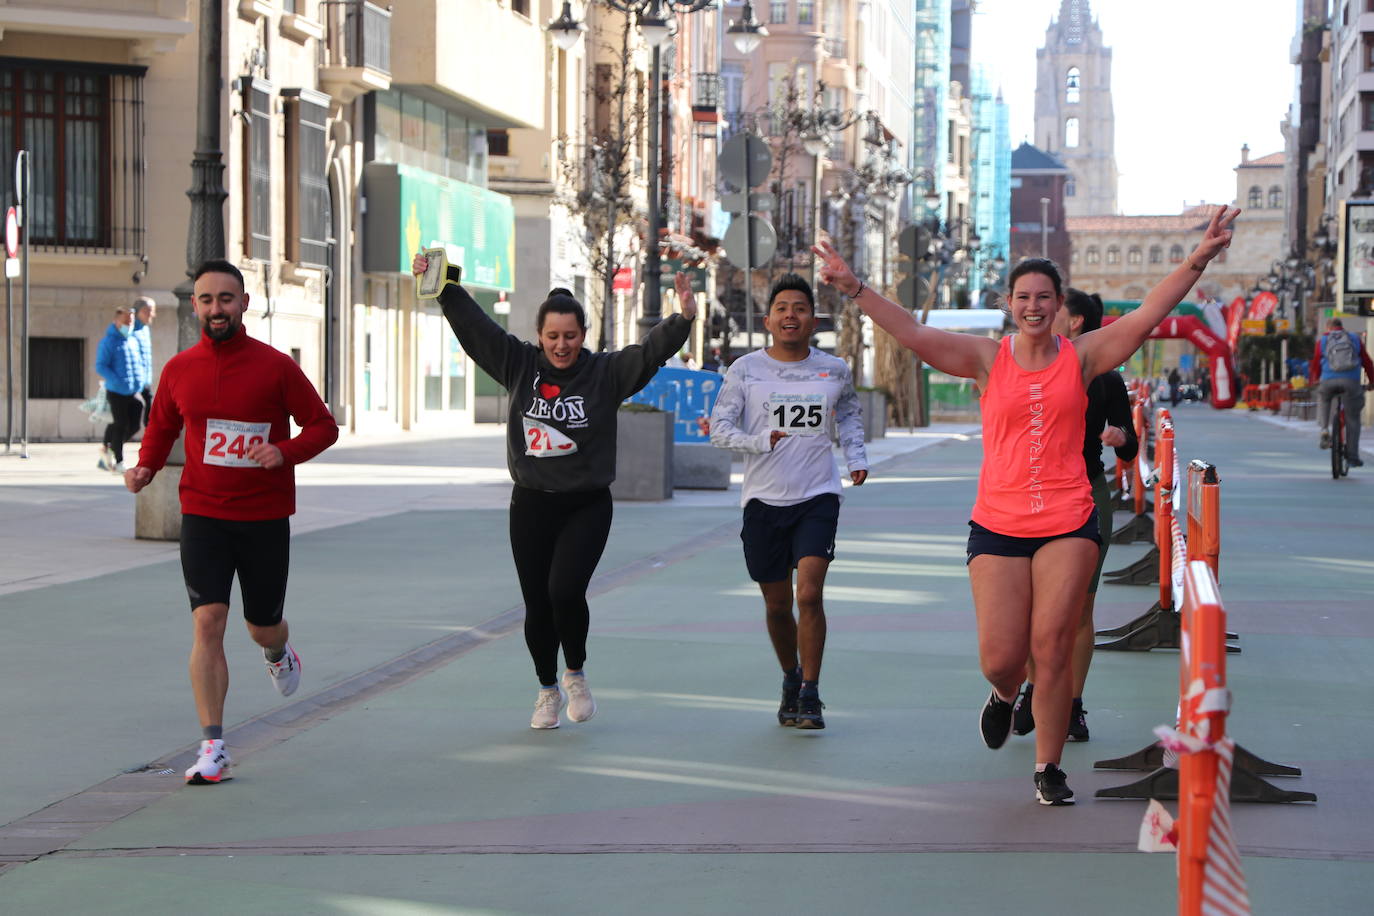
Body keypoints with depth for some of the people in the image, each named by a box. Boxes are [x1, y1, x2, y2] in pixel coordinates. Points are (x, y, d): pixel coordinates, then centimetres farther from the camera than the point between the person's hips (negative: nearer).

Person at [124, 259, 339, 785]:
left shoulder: (275, 367, -6)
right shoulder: (179, 370, 2)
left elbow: (323, 426, -1)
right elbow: (161, 427, 18)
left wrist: (285, 452, -20)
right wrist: (146, 467, -2)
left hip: (265, 518, -1)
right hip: (203, 517, 1)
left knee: (263, 627, 12)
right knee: (208, 623, -12)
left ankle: (279, 653, 52)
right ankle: (212, 748, -10)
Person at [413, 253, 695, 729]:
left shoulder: (606, 372, -4)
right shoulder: (519, 364, 2)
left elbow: (651, 350, -16)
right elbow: (473, 324, 1)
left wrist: (682, 320, -32)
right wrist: (444, 285, -8)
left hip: (587, 507, -2)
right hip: (531, 506, 3)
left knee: (566, 590, -19)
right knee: (537, 604, 7)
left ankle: (575, 673, 8)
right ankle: (547, 690, 28)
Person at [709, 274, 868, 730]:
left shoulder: (834, 370, 6)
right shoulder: (745, 370, 0)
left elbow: (848, 416, 24)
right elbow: (720, 428, -2)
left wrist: (856, 457, 9)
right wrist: (760, 441, -20)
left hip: (817, 497, 0)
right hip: (763, 499, 0)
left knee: (809, 594, -16)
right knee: (776, 605, 9)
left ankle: (810, 696, -6)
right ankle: (791, 679, 34)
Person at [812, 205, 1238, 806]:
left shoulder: (1082, 357, 4)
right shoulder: (987, 359, 3)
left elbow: (1147, 316, -4)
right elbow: (915, 336, -6)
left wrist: (1198, 260, -14)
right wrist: (854, 289, -16)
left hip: (1068, 523, 0)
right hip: (997, 524, 0)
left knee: (1052, 648, -4)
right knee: (1000, 657, -3)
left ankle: (1049, 767, 11)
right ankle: (1004, 695, 36)